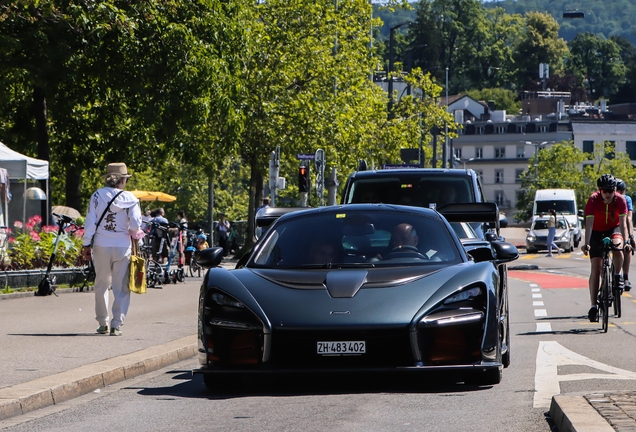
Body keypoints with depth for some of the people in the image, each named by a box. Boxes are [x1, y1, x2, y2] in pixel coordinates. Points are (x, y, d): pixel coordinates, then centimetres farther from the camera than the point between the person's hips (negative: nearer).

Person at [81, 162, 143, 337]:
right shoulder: (130, 198, -5)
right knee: (121, 287, 6)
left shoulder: (97, 195, -2)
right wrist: (134, 234, 14)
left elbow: (90, 222, -3)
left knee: (102, 285, 15)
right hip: (122, 246, -1)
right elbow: (136, 224, -9)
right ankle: (116, 324, 0)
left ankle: (103, 323, 19)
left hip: (101, 246, 1)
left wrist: (86, 244, 3)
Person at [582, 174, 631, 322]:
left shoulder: (620, 200, -22)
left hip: (614, 229, 1)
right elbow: (589, 223, -33)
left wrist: (626, 241, -42)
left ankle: (617, 276, -6)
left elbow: (623, 222, -27)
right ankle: (593, 306, -8)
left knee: (618, 247, -35)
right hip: (597, 232, -1)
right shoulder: (593, 200, -25)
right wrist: (586, 243, -45)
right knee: (596, 268, -10)